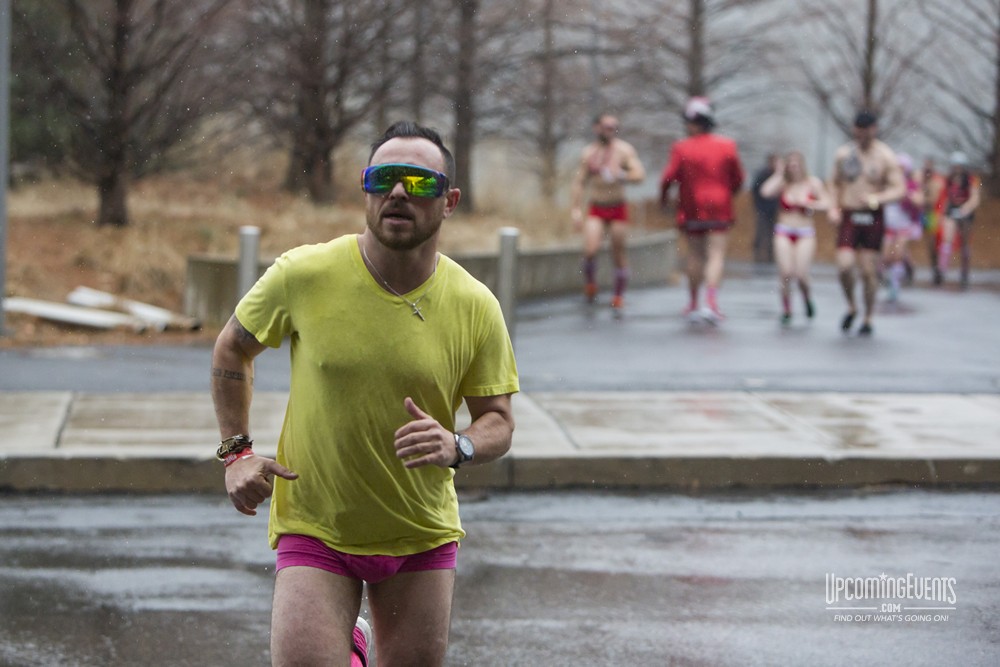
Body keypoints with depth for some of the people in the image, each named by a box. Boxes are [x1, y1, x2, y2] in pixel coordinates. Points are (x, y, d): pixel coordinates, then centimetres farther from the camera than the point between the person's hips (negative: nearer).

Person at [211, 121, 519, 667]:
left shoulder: (475, 307, -8)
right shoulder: (303, 274, -11)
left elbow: (498, 421, 0)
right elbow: (232, 348, 5)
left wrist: (457, 447, -22)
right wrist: (236, 452, -3)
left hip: (423, 536, 2)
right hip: (313, 529, -2)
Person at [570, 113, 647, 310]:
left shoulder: (624, 150, -3)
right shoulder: (588, 152, 6)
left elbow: (639, 175, -13)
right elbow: (579, 182, 9)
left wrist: (618, 175, -27)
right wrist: (576, 209, 2)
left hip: (618, 209, -1)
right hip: (596, 209, 1)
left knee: (619, 253, 0)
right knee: (590, 249, -17)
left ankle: (619, 296, 12)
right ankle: (589, 283, 8)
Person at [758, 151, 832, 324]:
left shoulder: (813, 183, 3)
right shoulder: (782, 184, 2)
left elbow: (826, 203, -2)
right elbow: (765, 191, -17)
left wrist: (806, 203, -12)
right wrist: (779, 173, -8)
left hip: (805, 233, -1)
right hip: (784, 233, 1)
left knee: (800, 274, -10)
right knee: (785, 273, -12)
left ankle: (807, 298, 22)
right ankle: (786, 309, 5)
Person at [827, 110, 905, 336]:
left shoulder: (886, 156, -3)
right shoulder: (843, 154, 5)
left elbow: (900, 188, -7)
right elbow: (835, 184, 17)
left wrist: (878, 198, -25)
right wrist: (833, 207, 0)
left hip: (873, 218, -1)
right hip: (848, 217, 1)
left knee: (869, 271, 0)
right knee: (844, 267, -15)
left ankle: (868, 320, 14)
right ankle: (851, 307, 12)